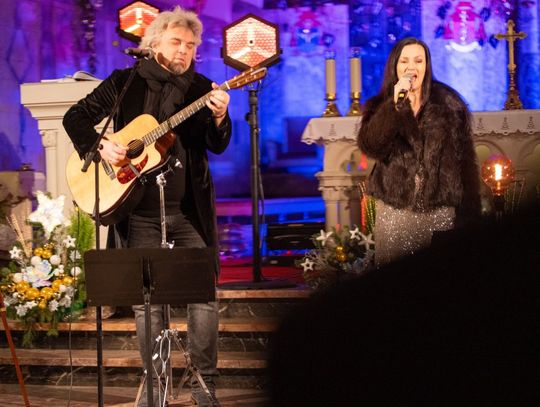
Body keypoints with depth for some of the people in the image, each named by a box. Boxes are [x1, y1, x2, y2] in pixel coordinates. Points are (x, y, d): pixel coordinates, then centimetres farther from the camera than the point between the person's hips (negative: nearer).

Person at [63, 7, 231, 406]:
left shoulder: (202, 88, 6)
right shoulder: (126, 82, 3)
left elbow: (218, 146, -1)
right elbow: (76, 117, 5)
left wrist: (219, 117, -21)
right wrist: (100, 146, -12)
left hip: (191, 209, 1)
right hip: (140, 210, -1)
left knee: (204, 294, -3)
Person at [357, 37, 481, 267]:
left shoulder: (448, 103, 3)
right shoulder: (380, 107, 6)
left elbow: (465, 159, 2)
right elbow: (370, 147, -13)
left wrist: (469, 213, -3)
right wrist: (396, 104, -20)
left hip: (440, 208, 0)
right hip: (395, 208, 0)